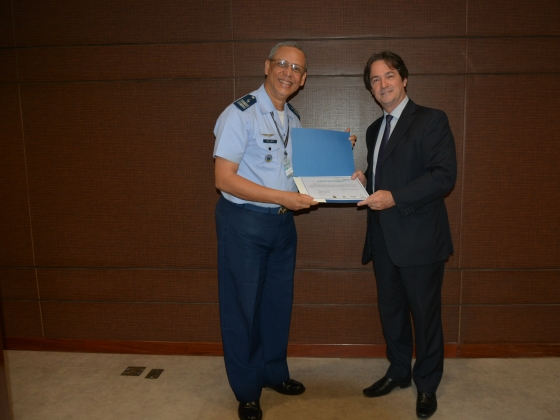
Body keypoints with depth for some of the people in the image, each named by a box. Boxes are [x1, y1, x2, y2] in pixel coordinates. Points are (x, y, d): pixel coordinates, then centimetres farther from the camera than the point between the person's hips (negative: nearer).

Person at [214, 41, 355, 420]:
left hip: (283, 222, 7)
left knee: (278, 301, 19)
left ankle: (274, 372, 41)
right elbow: (224, 178, -20)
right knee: (243, 306, 6)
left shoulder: (293, 119, 9)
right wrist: (283, 197, -24)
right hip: (244, 222, -7)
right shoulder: (240, 114, -14)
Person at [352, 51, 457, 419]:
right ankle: (398, 372, 38)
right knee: (390, 311, 17)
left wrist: (394, 197, -24)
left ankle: (427, 384, 28)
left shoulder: (431, 120, -7)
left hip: (419, 239, -7)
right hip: (384, 239, 7)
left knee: (425, 313, 8)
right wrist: (364, 181, 1)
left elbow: (445, 175, -17)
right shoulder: (375, 130, 16)